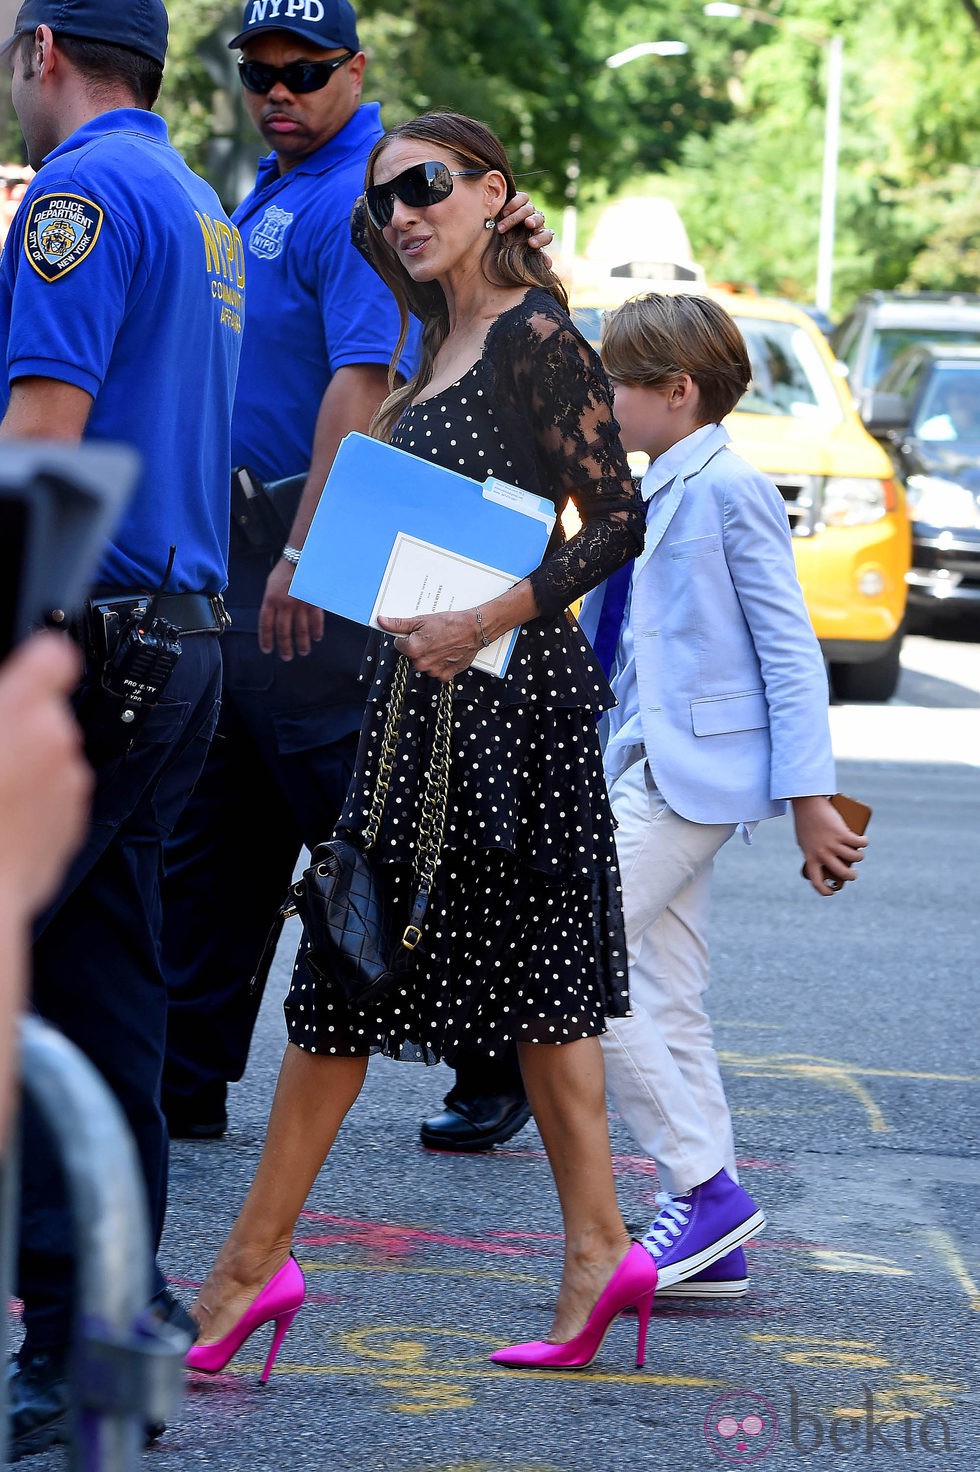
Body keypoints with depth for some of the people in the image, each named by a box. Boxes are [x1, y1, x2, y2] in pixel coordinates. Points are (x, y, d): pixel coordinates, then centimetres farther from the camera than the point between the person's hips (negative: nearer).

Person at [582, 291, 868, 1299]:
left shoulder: (730, 488, -9)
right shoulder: (648, 496, 16)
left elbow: (790, 649, -11)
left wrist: (809, 798, -15)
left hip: (693, 771, -9)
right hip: (644, 771, 9)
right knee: (663, 1006, 7)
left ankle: (706, 1188, -10)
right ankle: (710, 1246, 10)